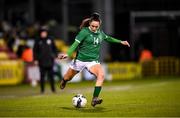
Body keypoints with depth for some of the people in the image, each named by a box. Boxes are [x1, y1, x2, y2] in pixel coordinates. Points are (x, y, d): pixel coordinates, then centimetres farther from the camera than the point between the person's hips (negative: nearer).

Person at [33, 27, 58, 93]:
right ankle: (42, 89, 5)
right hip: (42, 62, -1)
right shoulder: (38, 41, 3)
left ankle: (53, 88, 9)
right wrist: (35, 59, 0)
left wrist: (55, 55, 6)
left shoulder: (50, 40, 7)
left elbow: (54, 48, 14)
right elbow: (35, 51, 5)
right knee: (42, 75, 0)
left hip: (50, 61, 1)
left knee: (51, 75, 3)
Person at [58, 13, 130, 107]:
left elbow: (108, 38, 25)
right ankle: (63, 81, 57)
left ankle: (94, 99, -27)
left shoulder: (100, 33, 4)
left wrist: (120, 42, 27)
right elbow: (76, 43, -18)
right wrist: (67, 54, -32)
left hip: (93, 61, 3)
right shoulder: (84, 32, -12)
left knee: (101, 75, -27)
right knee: (68, 78, 16)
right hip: (80, 59, -3)